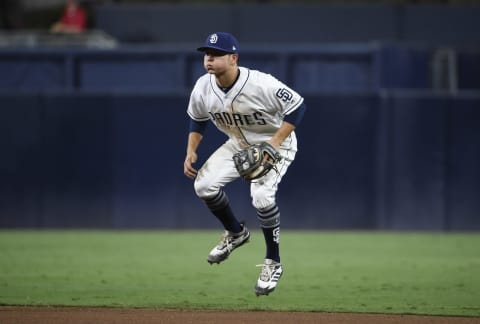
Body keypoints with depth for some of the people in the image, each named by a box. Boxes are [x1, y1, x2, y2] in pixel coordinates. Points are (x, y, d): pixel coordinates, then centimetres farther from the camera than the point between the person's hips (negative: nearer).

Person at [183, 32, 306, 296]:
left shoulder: (261, 84, -32)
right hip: (238, 145, 6)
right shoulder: (203, 88, -14)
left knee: (261, 196, -27)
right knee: (204, 185, -9)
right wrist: (191, 151, -7)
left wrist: (274, 144, -29)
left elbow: (297, 107, -23)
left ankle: (273, 263, -8)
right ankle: (236, 233, 19)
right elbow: (197, 120, 6)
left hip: (275, 143, -6)